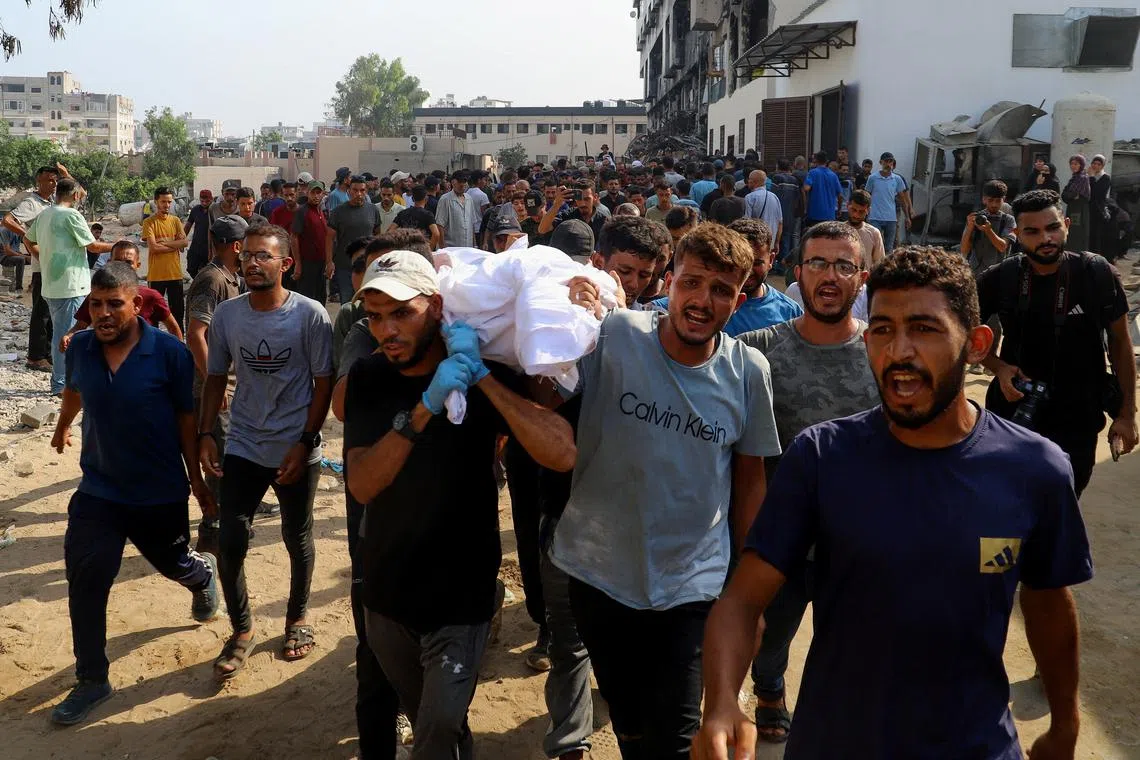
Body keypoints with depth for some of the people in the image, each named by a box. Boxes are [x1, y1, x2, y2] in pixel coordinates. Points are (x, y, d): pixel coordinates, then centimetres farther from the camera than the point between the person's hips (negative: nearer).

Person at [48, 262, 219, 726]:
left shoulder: (170, 354, -18)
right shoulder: (79, 348, -8)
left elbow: (187, 420, -10)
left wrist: (198, 481, -4)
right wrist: (63, 426, 34)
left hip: (161, 492, -2)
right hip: (98, 488, 2)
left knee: (173, 565, 18)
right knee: (84, 580, -3)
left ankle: (204, 575, 57)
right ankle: (92, 681, 13)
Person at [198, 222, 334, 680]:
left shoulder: (310, 315, -12)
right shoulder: (226, 315, -2)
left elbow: (324, 384, -9)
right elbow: (216, 379, 7)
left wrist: (305, 443, -13)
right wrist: (205, 435, -1)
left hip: (296, 451, -2)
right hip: (242, 448, 2)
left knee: (297, 539, 13)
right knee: (230, 542, -2)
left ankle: (297, 618, 36)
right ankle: (241, 631, 19)